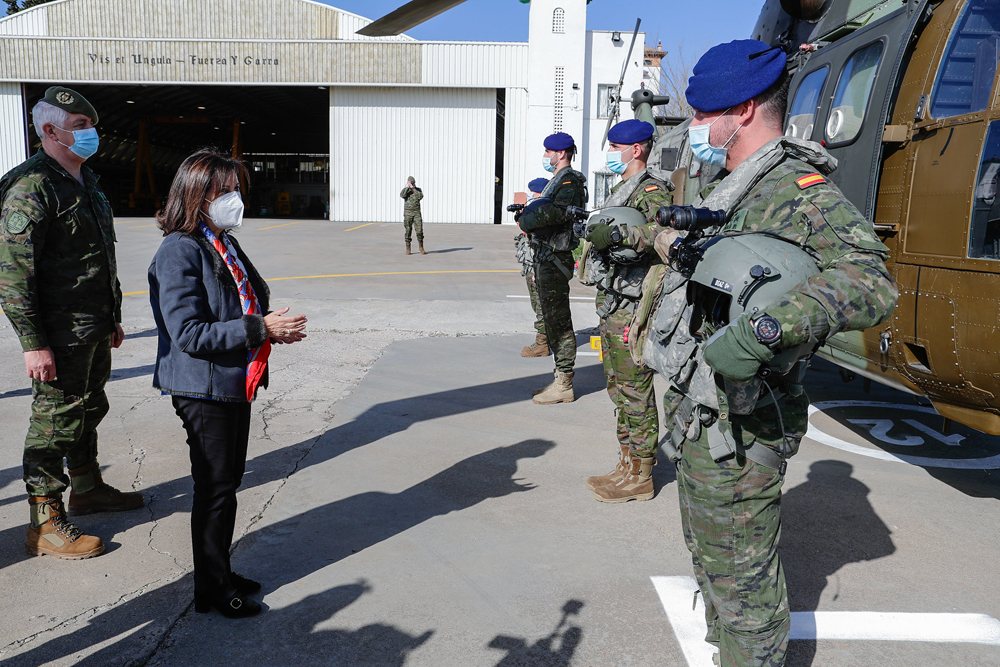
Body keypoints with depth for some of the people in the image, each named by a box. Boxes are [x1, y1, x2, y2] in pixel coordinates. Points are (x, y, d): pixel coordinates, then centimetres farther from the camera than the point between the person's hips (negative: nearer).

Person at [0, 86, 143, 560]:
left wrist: (112, 318, 22)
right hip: (60, 336, -9)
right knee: (56, 423, -1)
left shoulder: (86, 182, 14)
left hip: (95, 330, 9)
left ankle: (87, 488, 40)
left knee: (88, 411, 21)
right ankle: (45, 526, 10)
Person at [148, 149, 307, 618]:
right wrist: (260, 328, -25)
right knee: (215, 488, 2)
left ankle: (221, 573, 32)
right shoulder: (179, 253, -18)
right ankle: (211, 589, 19)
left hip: (236, 383, 9)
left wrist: (274, 328, 2)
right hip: (203, 390, -9)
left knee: (228, 481, 17)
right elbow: (189, 334, -24)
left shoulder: (225, 246, 11)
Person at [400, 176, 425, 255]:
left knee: (419, 230, -6)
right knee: (408, 231, 1)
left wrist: (414, 188, -11)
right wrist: (408, 187, -19)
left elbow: (420, 197, -13)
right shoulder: (405, 190, 5)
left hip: (417, 213, 0)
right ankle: (408, 249, 8)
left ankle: (421, 248, 4)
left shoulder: (418, 190, 8)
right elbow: (402, 195, -18)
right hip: (408, 213, 0)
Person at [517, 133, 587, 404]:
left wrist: (526, 221, -17)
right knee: (552, 319, 13)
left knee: (558, 321, -7)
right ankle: (560, 379, 21)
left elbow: (558, 211, -30)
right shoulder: (557, 181, 20)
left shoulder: (570, 182, -12)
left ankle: (563, 385, -2)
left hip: (555, 259, -10)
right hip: (546, 259, 10)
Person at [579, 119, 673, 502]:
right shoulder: (624, 188, 19)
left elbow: (665, 230, -31)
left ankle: (639, 477, 5)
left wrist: (618, 234, -36)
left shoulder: (651, 189, -12)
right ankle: (628, 465, 26)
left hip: (632, 308, -11)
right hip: (611, 303, 11)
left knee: (634, 392, -4)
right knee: (619, 388, 15)